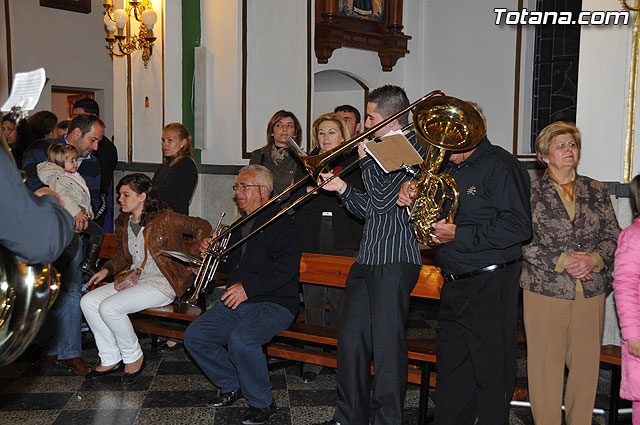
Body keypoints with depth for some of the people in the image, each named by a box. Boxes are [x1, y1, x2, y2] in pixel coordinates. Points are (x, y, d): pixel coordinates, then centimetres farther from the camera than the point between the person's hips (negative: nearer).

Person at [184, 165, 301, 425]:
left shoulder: (281, 224, -9)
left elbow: (285, 269, -21)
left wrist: (248, 286, -25)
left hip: (273, 303, -8)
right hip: (236, 303, 8)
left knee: (240, 339, -34)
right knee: (194, 336, -6)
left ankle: (262, 403, -11)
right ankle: (233, 386, 12)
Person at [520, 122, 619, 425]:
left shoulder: (597, 191, 12)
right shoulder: (530, 192, 1)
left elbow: (613, 236, 9)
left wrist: (594, 258, -10)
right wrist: (562, 261, -14)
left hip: (591, 292, 3)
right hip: (545, 290, -3)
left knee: (587, 364, 8)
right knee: (546, 365, 2)